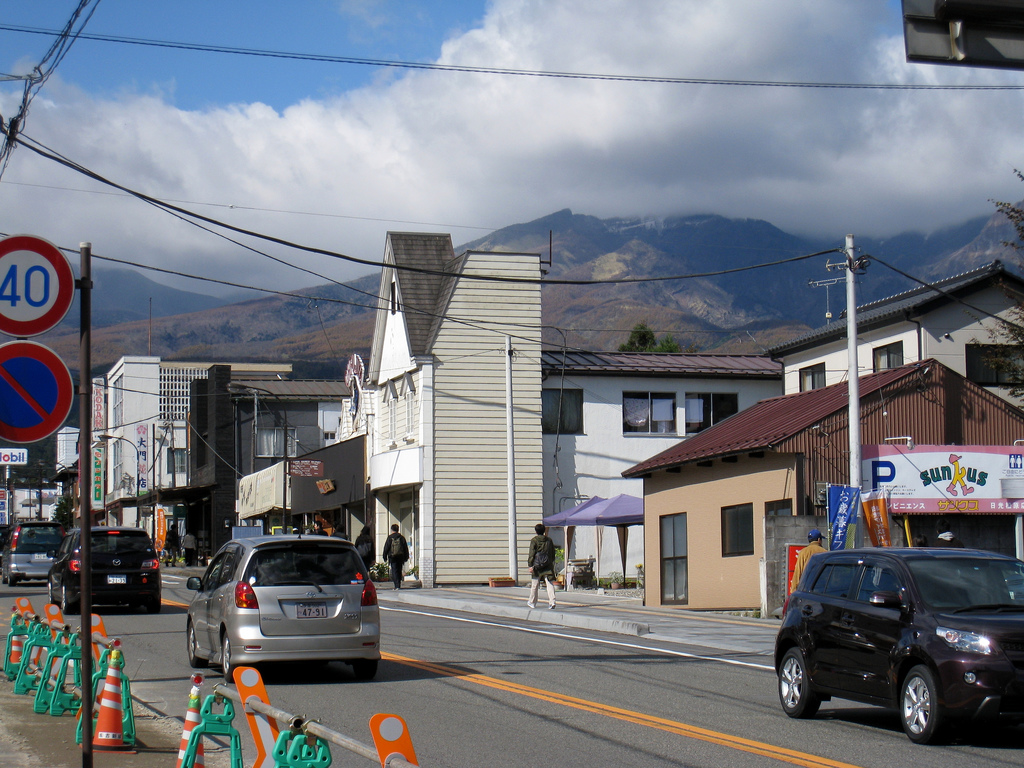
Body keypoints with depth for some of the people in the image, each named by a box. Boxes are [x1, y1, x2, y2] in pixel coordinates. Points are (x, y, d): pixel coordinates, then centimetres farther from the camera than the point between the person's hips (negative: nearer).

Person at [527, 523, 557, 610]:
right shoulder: (549, 540, 8)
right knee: (550, 584, -2)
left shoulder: (534, 540, -4)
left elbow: (532, 554, -9)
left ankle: (532, 602, 22)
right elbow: (553, 554, 15)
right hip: (548, 566, 2)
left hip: (537, 566, -2)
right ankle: (552, 601, -17)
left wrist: (530, 565, -8)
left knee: (534, 585, 10)